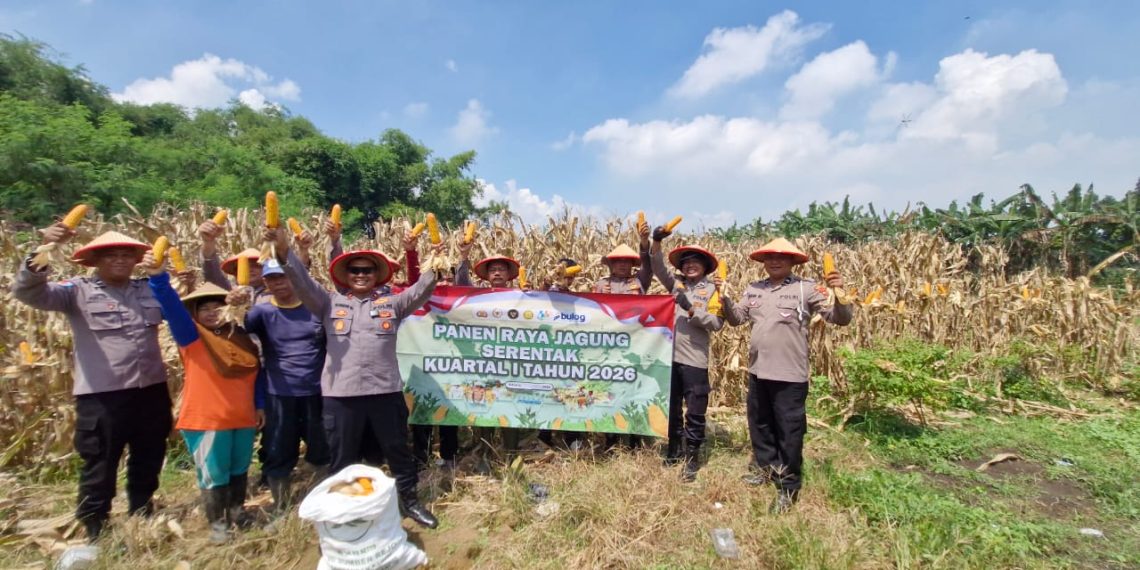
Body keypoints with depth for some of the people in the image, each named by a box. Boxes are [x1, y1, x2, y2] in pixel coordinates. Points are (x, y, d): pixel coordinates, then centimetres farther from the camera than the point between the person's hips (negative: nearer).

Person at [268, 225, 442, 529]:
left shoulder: (391, 302, 6)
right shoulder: (330, 303, 7)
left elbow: (420, 291, -3)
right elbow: (303, 283, -5)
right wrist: (284, 251, -20)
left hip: (385, 391, 0)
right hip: (341, 394, 0)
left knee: (398, 450, 14)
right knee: (342, 457, 15)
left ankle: (409, 500, 33)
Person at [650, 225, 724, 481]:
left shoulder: (712, 290, -2)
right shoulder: (676, 284, 8)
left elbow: (717, 324, -9)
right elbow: (658, 268, -4)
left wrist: (690, 309, -18)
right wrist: (656, 242, -18)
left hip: (694, 360, -4)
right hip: (670, 356, 4)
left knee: (695, 412, 6)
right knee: (670, 408, 16)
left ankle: (692, 457, 23)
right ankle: (674, 451, 34)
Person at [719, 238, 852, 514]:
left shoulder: (806, 288, -8)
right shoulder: (754, 289, 7)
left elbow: (841, 318, -10)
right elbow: (736, 318, 12)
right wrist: (723, 298, -3)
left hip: (790, 374, -5)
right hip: (758, 371, 5)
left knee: (789, 431, 5)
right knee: (759, 424, 20)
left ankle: (788, 486, 21)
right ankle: (765, 466, 42)